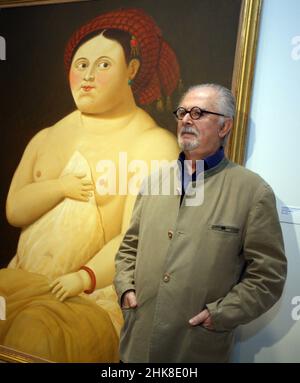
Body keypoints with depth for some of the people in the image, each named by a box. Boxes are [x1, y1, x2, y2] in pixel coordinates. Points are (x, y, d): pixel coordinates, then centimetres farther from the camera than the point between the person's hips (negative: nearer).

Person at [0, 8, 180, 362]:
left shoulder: (153, 143, -5)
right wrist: (60, 187, -8)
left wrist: (85, 277, -24)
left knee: (37, 332, -27)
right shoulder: (46, 139, 14)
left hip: (95, 293, -5)